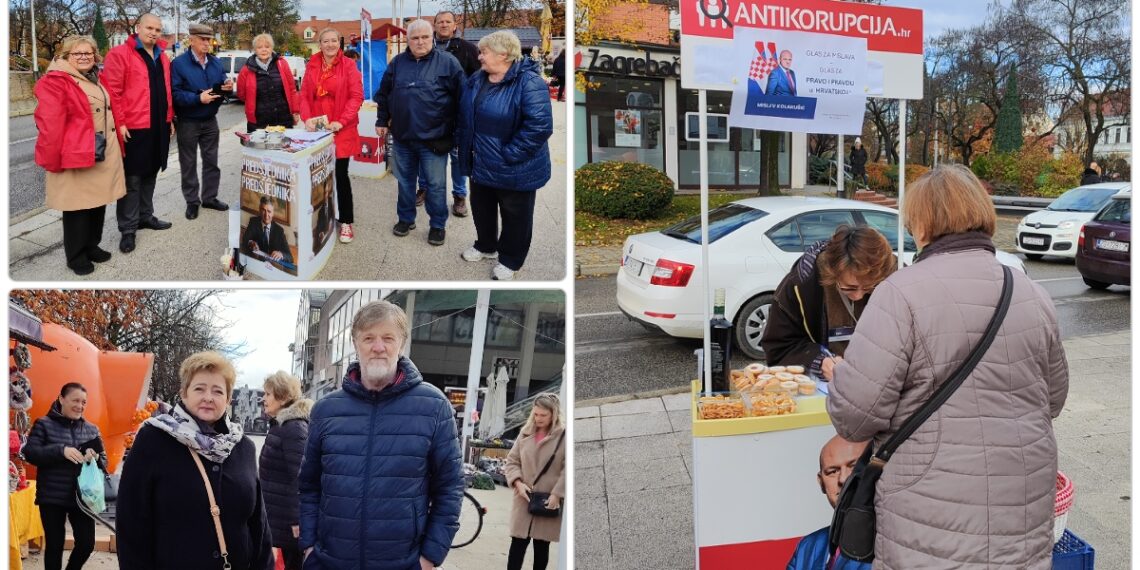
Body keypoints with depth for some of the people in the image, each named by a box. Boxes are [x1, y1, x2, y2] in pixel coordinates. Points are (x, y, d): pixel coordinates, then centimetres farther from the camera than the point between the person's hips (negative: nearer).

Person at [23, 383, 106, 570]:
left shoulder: (92, 429, 9)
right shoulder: (44, 424, 0)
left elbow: (104, 462, 9)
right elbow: (30, 453, -12)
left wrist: (95, 458, -14)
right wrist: (61, 450, -24)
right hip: (52, 498, -3)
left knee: (87, 543, 3)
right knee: (55, 544, 5)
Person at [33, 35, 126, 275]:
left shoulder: (95, 80, 14)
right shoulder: (54, 82, -13)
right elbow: (50, 125, -18)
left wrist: (115, 146, 17)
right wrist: (53, 159, -18)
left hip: (103, 155, 8)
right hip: (76, 156, -8)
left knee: (98, 202, 15)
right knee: (78, 206, 1)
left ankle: (92, 246, 30)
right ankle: (76, 256, 12)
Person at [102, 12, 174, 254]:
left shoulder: (162, 57, 14)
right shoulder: (120, 54, -9)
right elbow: (112, 91, -14)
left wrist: (169, 119, 16)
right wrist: (119, 123, -18)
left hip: (159, 127, 7)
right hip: (133, 128, -7)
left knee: (149, 175, 17)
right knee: (132, 179, -2)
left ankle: (145, 216, 29)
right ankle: (127, 228, 4)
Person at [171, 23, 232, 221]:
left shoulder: (216, 63, 5)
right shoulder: (179, 63, -13)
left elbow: (221, 86, 10)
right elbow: (175, 93, -20)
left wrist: (227, 87, -13)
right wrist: (198, 98, -29)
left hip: (210, 120, 5)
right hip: (188, 122, -5)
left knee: (211, 161, 12)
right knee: (189, 163, 5)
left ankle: (209, 197, 25)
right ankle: (192, 201, 15)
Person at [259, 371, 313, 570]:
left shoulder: (293, 428, -18)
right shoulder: (280, 425, 12)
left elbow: (299, 477, -23)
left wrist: (296, 519, -24)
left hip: (290, 519, -9)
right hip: (280, 514, 9)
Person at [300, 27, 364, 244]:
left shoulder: (348, 65, -4)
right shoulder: (312, 65, 7)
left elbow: (357, 96, -9)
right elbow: (304, 94, 6)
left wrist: (342, 121, -18)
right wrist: (307, 118, -10)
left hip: (341, 130, -3)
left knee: (341, 175, 1)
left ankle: (346, 222, 10)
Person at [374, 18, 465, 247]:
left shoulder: (447, 62, -6)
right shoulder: (397, 63, 5)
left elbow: (461, 98, -4)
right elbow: (383, 94, 14)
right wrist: (382, 121, 11)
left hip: (434, 138, -3)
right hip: (402, 137, 4)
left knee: (435, 184, 5)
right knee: (405, 181, 16)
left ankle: (438, 225, 19)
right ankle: (406, 218, 32)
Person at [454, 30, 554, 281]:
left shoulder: (529, 83, -24)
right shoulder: (476, 80, 2)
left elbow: (540, 126, -30)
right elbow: (465, 117, 14)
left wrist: (508, 155, -26)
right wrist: (466, 151, 8)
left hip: (514, 169, -7)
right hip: (481, 163, 7)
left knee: (515, 215, 11)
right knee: (481, 208, 23)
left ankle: (510, 260, 29)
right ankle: (486, 246, 46)